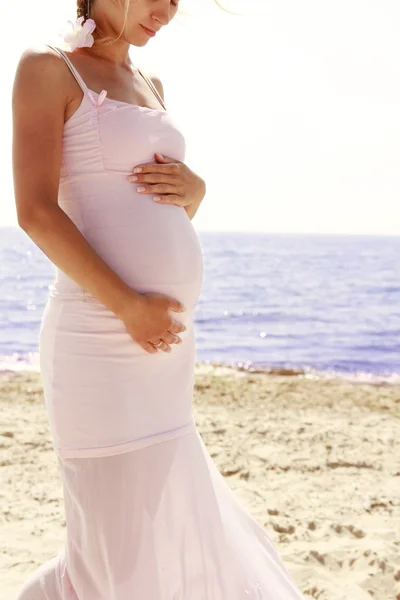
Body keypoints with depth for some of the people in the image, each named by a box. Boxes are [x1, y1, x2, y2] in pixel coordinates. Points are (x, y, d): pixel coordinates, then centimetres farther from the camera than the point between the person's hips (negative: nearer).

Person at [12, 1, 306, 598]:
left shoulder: (149, 85, 19)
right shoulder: (47, 67, -3)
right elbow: (36, 211, -14)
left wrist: (193, 190, 0)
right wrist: (128, 306, -19)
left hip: (165, 340, 8)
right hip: (102, 339, -8)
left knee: (173, 529, 17)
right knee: (128, 552, 1)